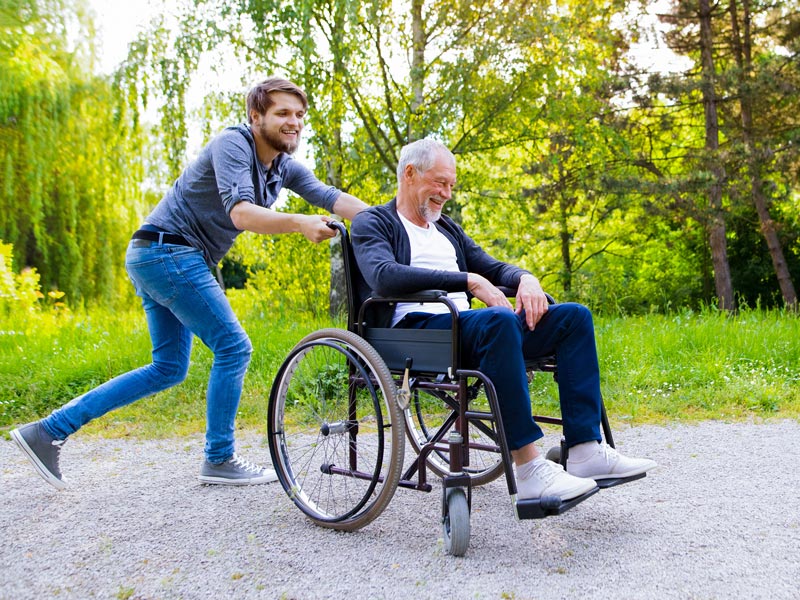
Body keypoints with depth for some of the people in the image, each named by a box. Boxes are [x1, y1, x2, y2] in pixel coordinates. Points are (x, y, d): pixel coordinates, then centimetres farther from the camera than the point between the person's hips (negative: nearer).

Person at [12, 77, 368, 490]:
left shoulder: (284, 167, 11)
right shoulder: (233, 144, -14)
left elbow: (332, 197, -1)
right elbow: (241, 212, -28)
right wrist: (298, 223, -43)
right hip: (168, 251, -10)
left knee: (168, 369, 12)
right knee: (233, 347, -8)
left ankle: (47, 431, 14)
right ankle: (219, 460, 5)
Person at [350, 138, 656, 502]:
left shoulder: (446, 227, 28)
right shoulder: (372, 223, 4)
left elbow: (493, 268, 26)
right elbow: (384, 277, -17)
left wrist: (525, 278, 1)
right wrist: (469, 281, -20)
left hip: (464, 325, 8)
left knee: (574, 316, -6)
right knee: (499, 319, -37)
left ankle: (585, 451, -15)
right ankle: (528, 469, -35)